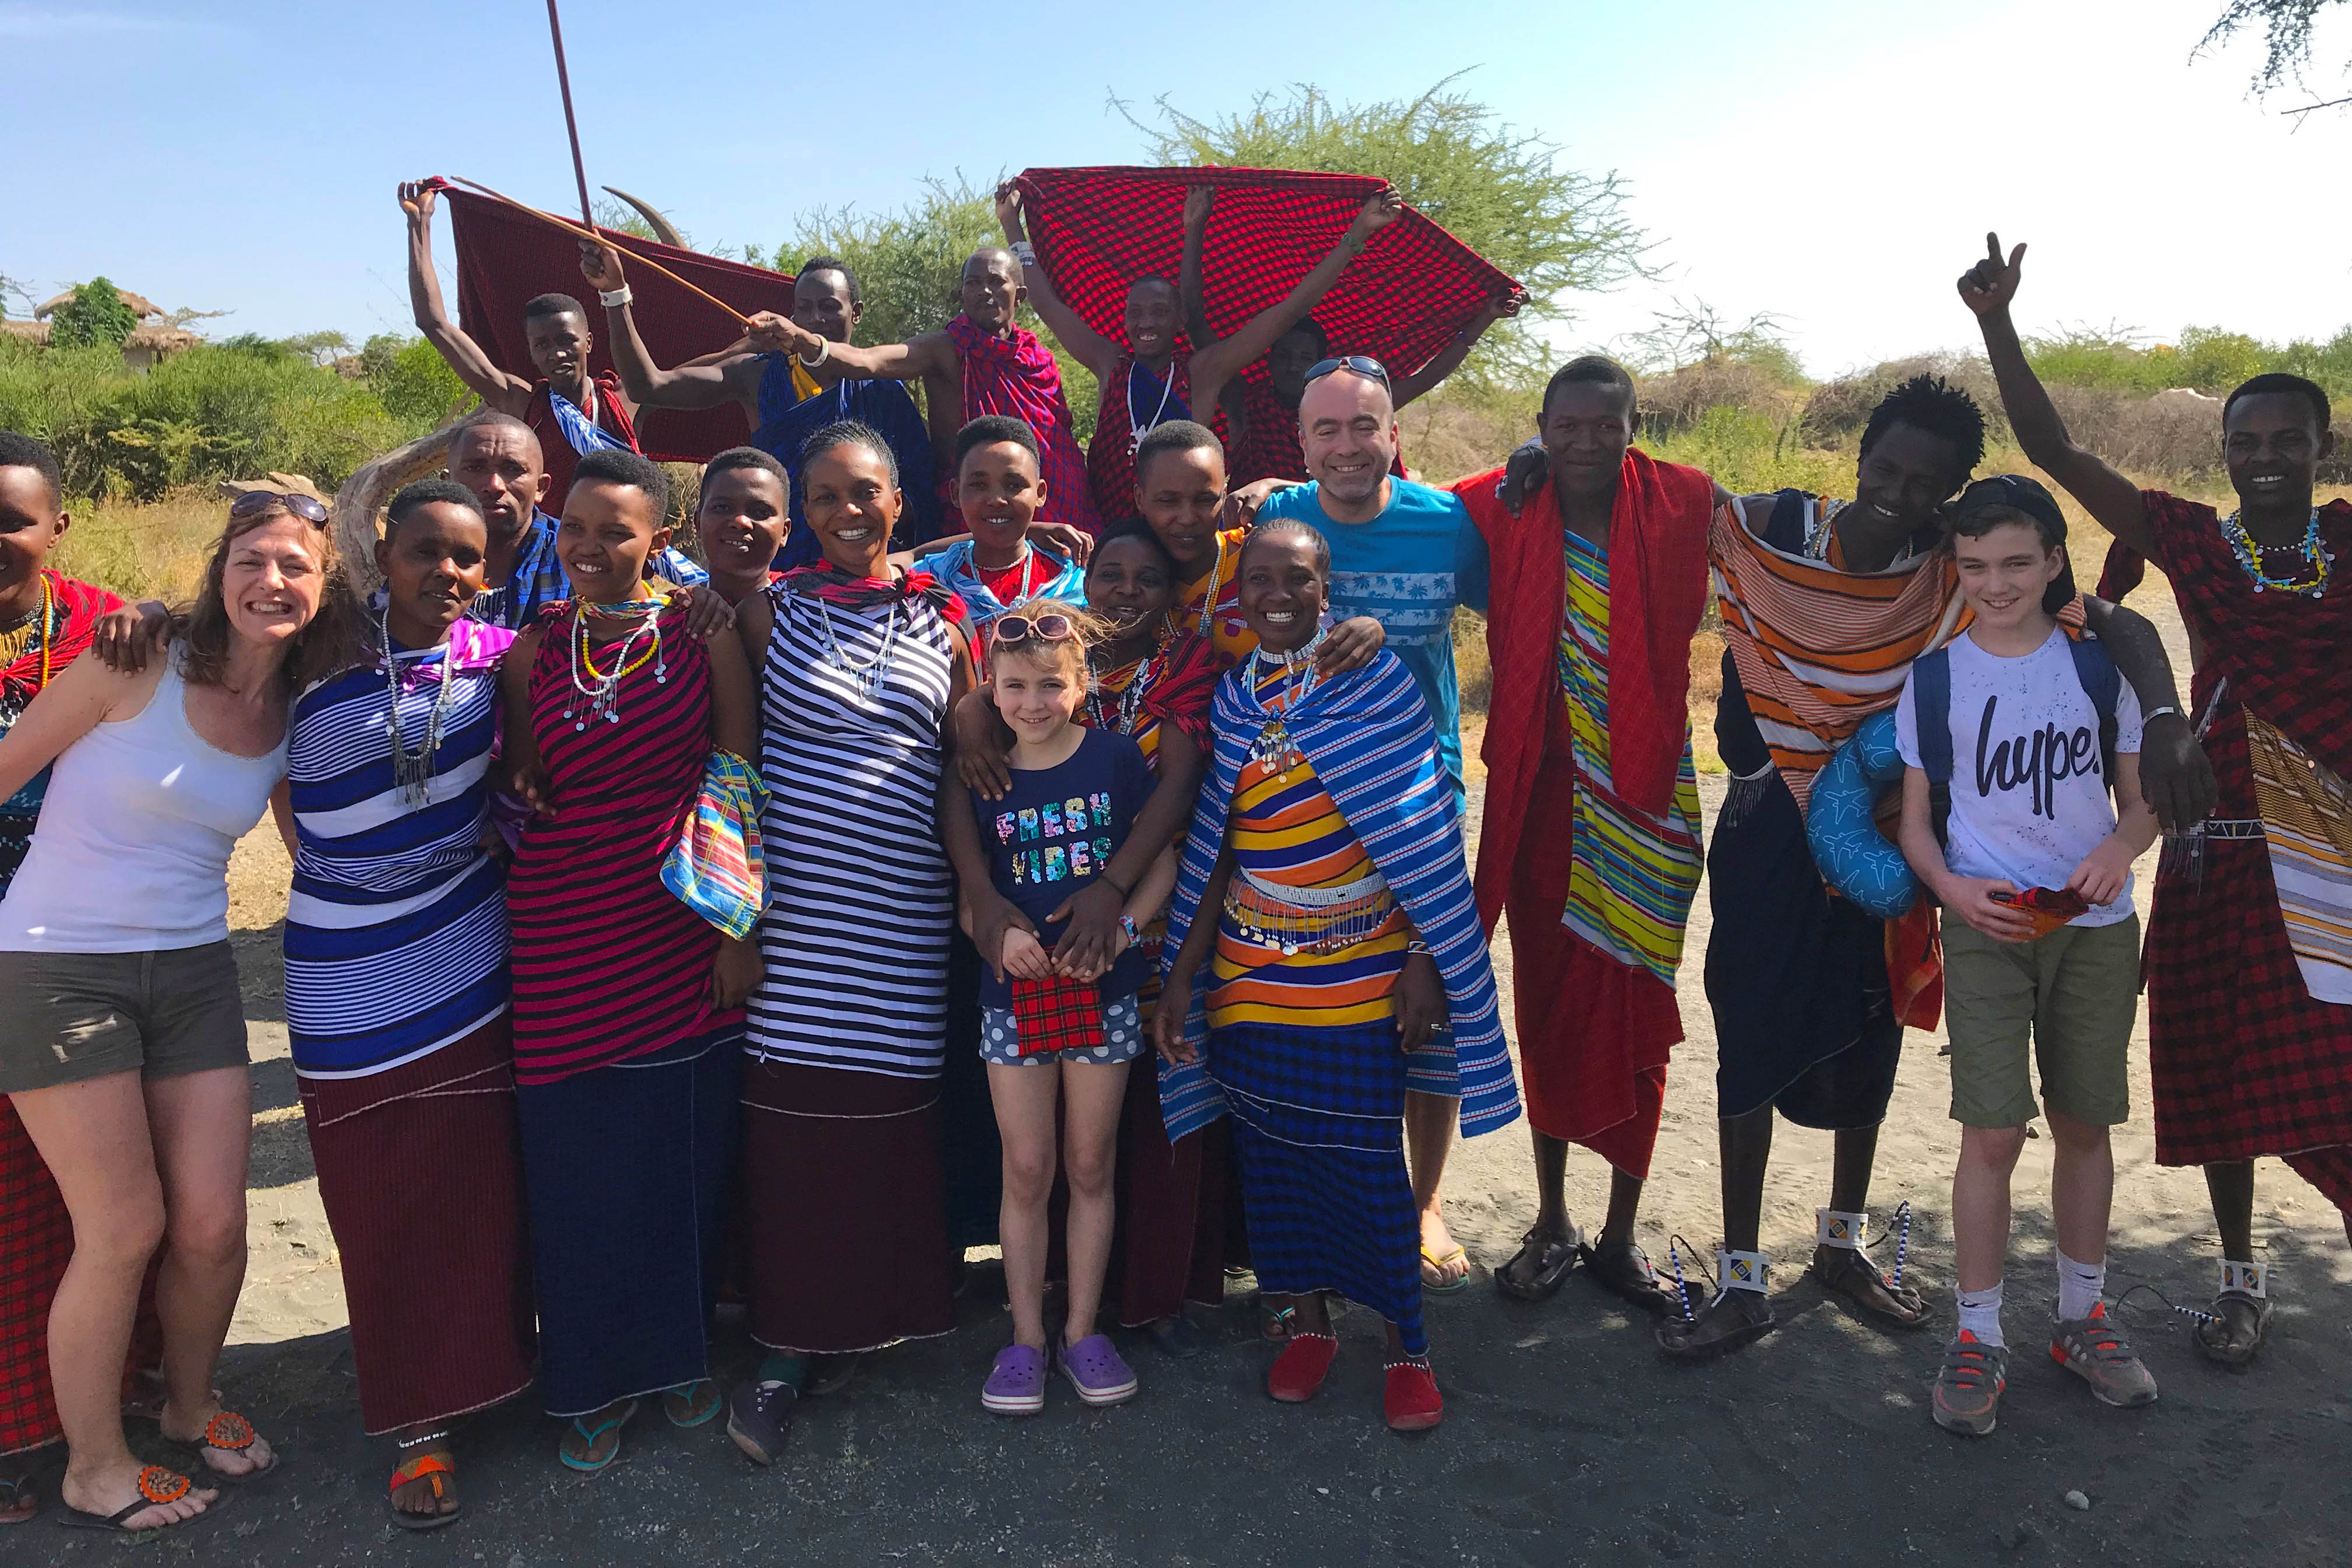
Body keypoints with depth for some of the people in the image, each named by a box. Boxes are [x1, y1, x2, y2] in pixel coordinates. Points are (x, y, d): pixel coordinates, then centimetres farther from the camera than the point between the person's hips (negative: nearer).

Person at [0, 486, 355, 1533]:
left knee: (214, 1223, 4)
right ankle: (94, 1471, 22)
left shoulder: (296, 716, 3)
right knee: (125, 1230, 0)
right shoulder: (141, 667, -13)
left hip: (192, 972, 4)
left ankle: (190, 1408, 33)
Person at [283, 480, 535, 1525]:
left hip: (472, 968, 2)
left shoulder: (496, 656, -3)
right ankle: (416, 1421, 21)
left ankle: (479, 1368, 32)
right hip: (352, 980, -1)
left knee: (480, 1192, 10)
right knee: (384, 1207, 7)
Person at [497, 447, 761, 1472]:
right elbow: (520, 794, 12)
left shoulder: (702, 631, -1)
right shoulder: (533, 649, 4)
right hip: (566, 931, 1)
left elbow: (738, 783, -1)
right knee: (579, 1162, 5)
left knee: (687, 1146, 9)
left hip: (686, 920, -1)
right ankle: (595, 1381, 25)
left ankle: (678, 1352, 31)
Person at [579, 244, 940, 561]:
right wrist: (614, 292, -7)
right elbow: (648, 386, 0)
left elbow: (919, 490, 4)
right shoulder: (759, 376, 9)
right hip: (775, 568, 1)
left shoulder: (882, 389, 7)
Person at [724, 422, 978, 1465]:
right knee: (792, 1114, -1)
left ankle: (870, 1313, 23)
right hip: (795, 900, -1)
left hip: (902, 909, 1)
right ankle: (789, 1350, 9)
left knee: (889, 1115, 5)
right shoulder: (773, 607, 5)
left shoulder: (944, 618, 8)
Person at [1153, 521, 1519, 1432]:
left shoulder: (1377, 681, -5)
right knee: (1272, 1153, 10)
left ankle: (1406, 1346, 19)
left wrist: (1426, 961, -10)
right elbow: (1214, 850, 7)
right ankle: (1307, 1321, 29)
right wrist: (1182, 975, 3)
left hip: (1362, 975, -3)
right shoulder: (1232, 699, 5)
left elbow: (1421, 836, -5)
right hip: (1251, 973, 4)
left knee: (1370, 1160, 1)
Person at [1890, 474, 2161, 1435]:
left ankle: (2082, 1318, 29)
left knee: (2085, 1124, 11)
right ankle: (1978, 1339, 8)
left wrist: (2121, 847, -14)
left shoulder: (2099, 666, 4)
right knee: (1993, 1132, -6)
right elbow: (1915, 821, 3)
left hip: (2096, 930, 2)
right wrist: (1953, 888, -16)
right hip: (1986, 929, -2)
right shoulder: (1933, 679, 0)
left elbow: (2144, 799, 8)